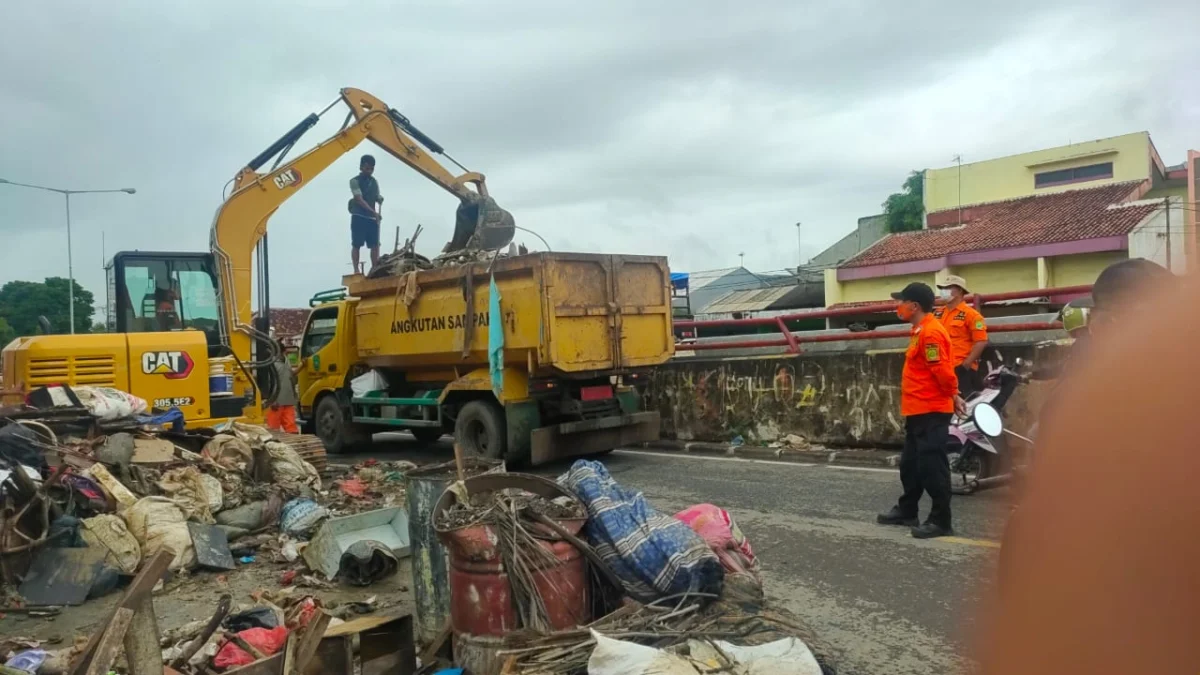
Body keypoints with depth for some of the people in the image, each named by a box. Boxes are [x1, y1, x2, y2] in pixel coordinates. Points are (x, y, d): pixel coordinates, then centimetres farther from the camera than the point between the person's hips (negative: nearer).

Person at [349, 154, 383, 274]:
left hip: (372, 218, 5)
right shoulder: (355, 181, -5)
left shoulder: (375, 182, 14)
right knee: (356, 245, -4)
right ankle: (356, 270, -2)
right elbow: (359, 200, -15)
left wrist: (380, 199, -3)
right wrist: (374, 212, -24)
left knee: (375, 245, 1)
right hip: (359, 217, -5)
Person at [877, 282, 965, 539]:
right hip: (918, 410, 11)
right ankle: (907, 511, 31)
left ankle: (941, 520, 3)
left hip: (931, 411, -11)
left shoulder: (930, 332, -19)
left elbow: (942, 370, -22)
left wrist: (953, 396, -8)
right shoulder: (921, 330, 15)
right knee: (911, 464, 19)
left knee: (932, 467, -5)